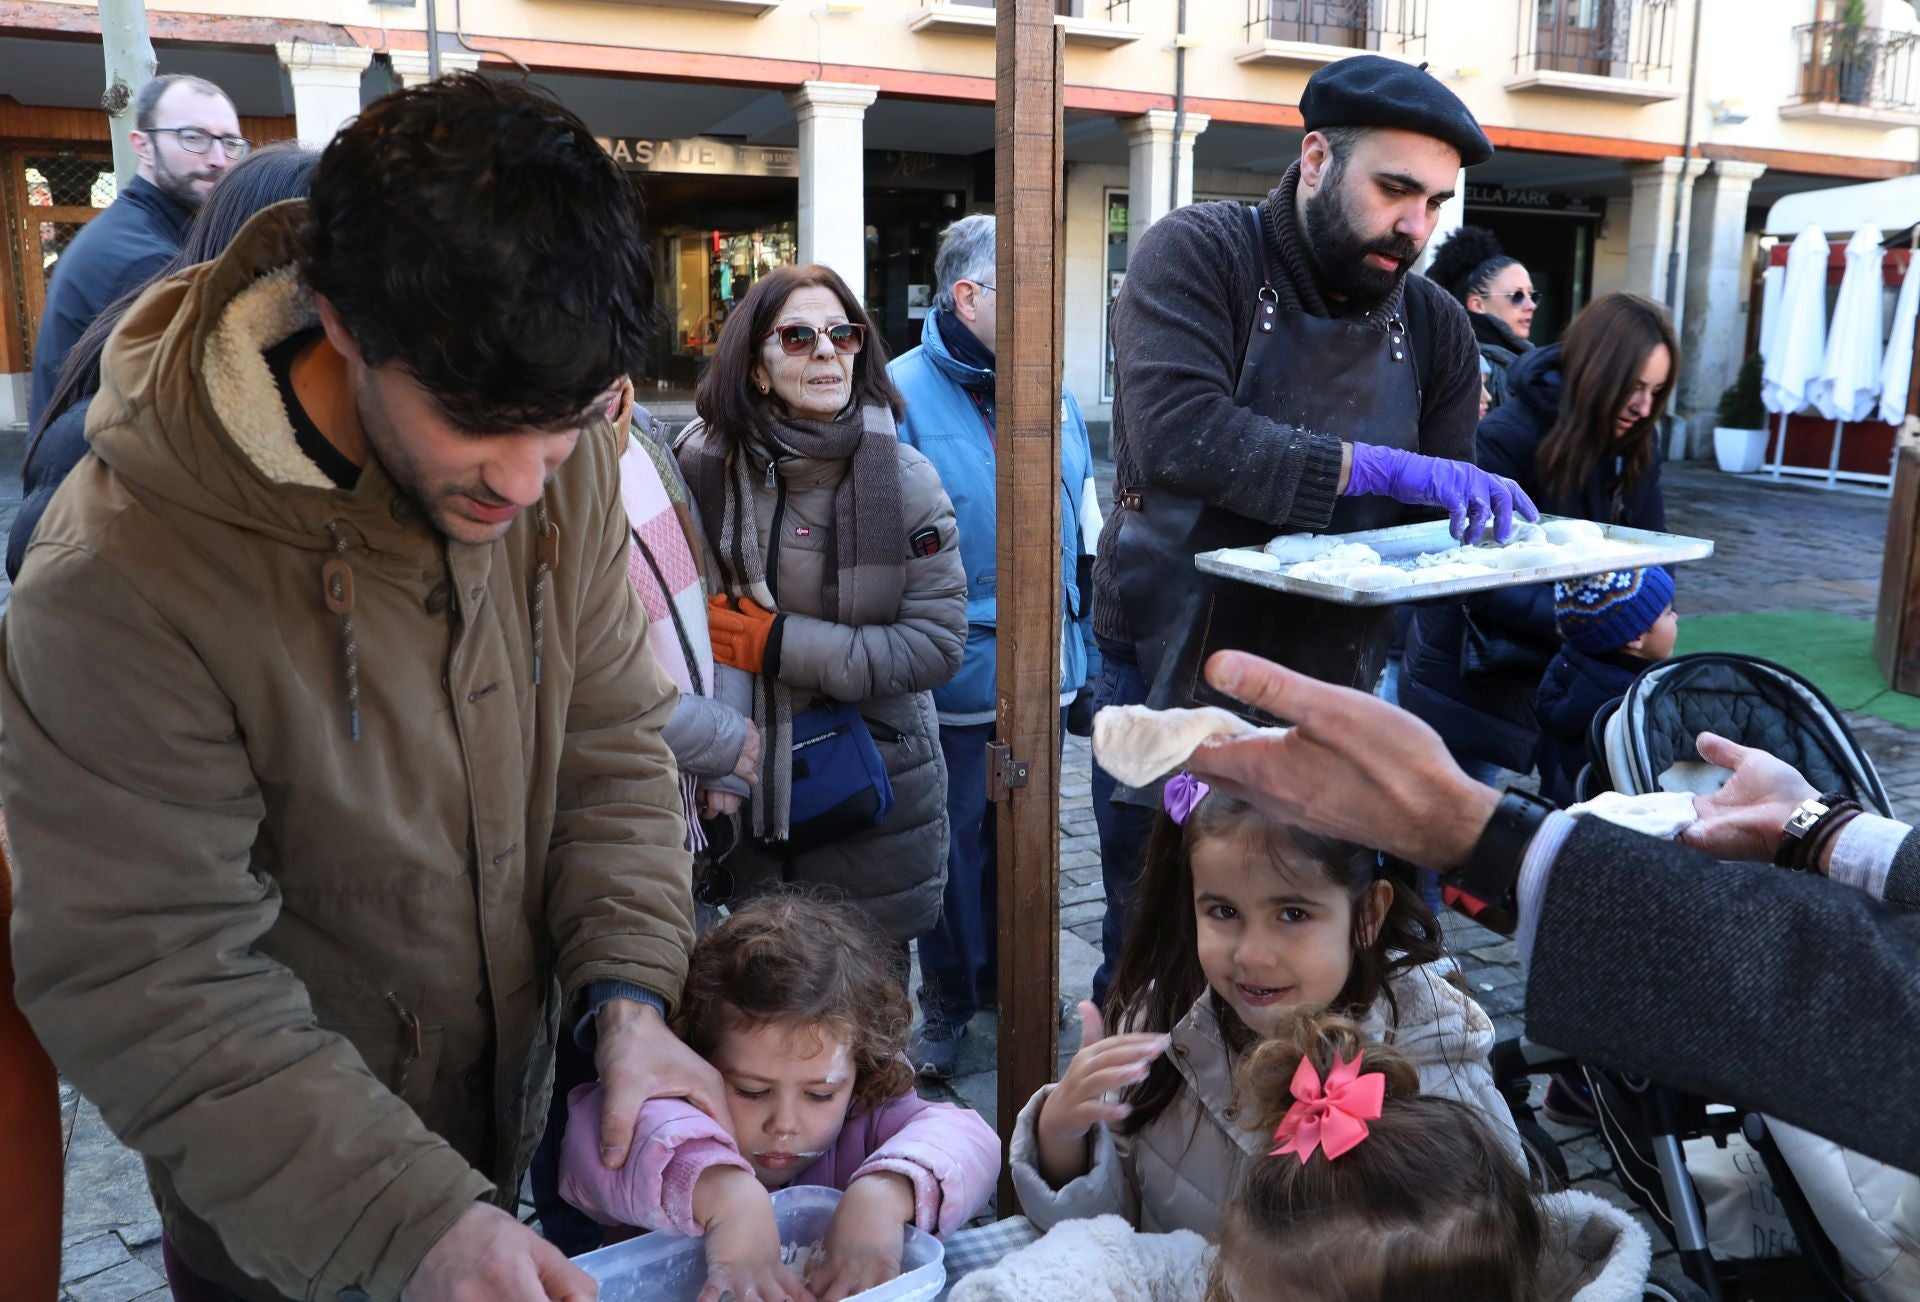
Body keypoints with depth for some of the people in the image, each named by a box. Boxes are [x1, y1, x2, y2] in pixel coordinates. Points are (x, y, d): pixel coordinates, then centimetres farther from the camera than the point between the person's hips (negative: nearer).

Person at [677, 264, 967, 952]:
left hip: (870, 790, -1)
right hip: (743, 785, 1)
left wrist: (780, 644, -18)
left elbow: (937, 642, -15)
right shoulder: (704, 462, -7)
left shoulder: (904, 477, -11)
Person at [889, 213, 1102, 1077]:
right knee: (953, 838, 9)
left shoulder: (1052, 394, 10)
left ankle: (1008, 976, 38)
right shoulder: (903, 395, -10)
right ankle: (947, 1001, 28)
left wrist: (1086, 650, 16)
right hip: (957, 675, -5)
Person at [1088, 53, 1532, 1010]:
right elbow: (1180, 435, -25)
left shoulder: (1434, 326, 7)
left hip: (1331, 690, 5)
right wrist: (1377, 464, -27)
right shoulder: (1198, 254, -9)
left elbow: (1440, 527, 9)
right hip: (1173, 677, -4)